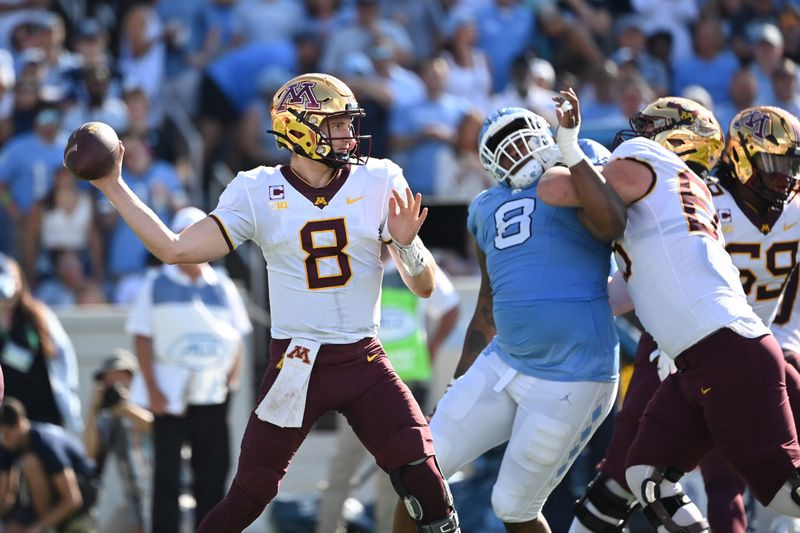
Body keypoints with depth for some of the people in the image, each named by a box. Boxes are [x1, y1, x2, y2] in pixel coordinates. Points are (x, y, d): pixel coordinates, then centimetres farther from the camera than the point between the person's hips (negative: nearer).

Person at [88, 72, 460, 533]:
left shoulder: (378, 183, -1)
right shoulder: (258, 193, -2)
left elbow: (425, 287, 1)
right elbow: (175, 249, -5)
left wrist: (407, 243, -20)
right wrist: (113, 188, -7)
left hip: (364, 362, 1)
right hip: (294, 368, -1)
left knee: (424, 477, -13)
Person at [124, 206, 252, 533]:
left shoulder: (223, 287, 9)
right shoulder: (156, 285, 3)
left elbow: (237, 336, 13)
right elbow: (142, 337, 0)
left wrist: (232, 378, 0)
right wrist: (152, 388, -9)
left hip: (213, 395, 2)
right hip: (169, 395, -2)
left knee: (212, 477, 3)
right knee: (167, 476, -2)